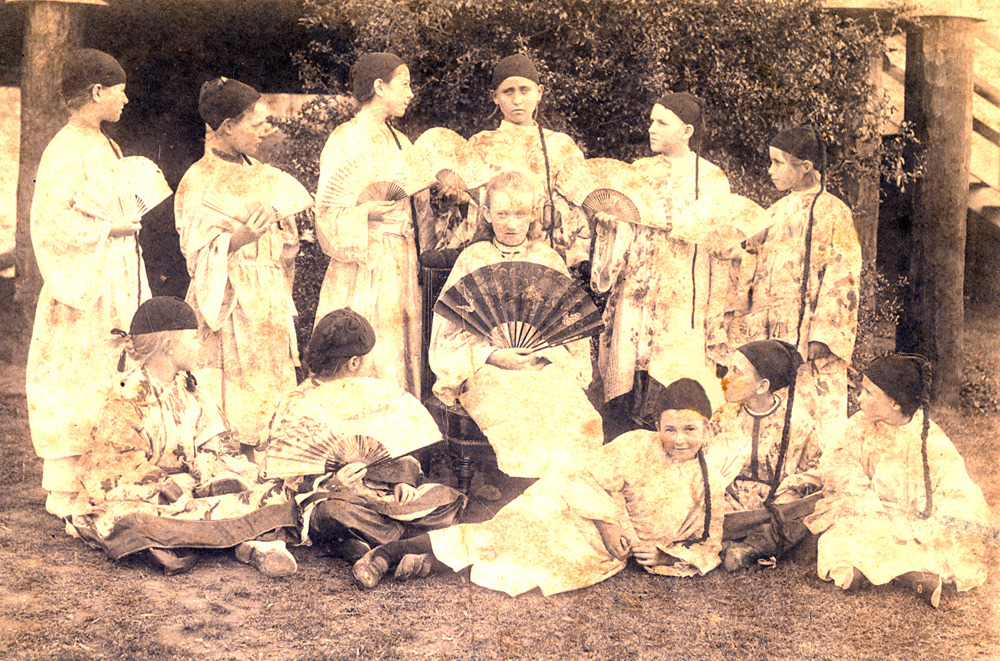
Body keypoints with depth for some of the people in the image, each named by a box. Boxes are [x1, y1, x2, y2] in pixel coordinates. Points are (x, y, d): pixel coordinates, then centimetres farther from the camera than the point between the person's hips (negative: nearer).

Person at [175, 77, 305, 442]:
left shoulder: (258, 173, 13)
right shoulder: (199, 182, -8)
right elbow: (199, 253, -16)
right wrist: (242, 237, -30)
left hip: (269, 303, 7)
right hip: (229, 307, -7)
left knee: (274, 403, 7)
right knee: (233, 410, -6)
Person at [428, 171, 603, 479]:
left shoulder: (548, 258, 17)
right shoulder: (473, 259, 10)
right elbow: (449, 330, 5)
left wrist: (547, 350, -5)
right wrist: (492, 355, -11)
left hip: (549, 364, 2)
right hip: (489, 371, -2)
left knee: (583, 424, -27)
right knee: (519, 426, -33)